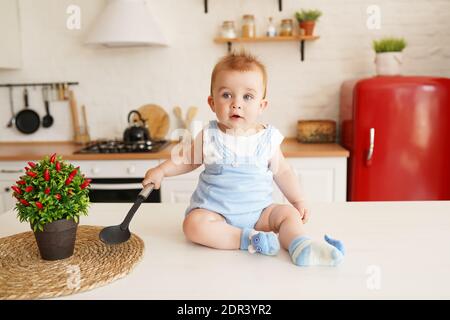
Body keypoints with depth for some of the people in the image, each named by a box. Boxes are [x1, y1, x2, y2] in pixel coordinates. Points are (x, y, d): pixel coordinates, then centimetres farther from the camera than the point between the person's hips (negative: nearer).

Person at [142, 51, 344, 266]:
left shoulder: (268, 138, -3)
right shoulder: (209, 136, -5)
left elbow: (282, 172, 8)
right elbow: (187, 159, 10)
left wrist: (298, 201, 3)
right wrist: (161, 171, -2)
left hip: (258, 211, 2)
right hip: (215, 211, -1)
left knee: (289, 213, -15)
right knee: (194, 224, -28)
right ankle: (249, 239, -30)